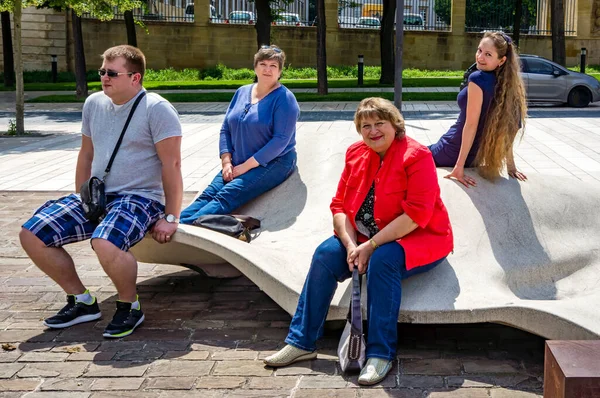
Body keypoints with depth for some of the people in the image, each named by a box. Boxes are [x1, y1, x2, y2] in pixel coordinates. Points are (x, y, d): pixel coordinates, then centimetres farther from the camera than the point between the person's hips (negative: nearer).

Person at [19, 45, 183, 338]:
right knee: (31, 235, -5)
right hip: (96, 196, 8)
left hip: (140, 197, -7)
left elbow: (171, 165, -14)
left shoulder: (156, 109, -11)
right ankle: (82, 301, 9)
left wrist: (170, 218, -16)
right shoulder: (94, 103, 10)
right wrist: (79, 202, 18)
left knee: (105, 243, -38)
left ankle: (130, 307, -8)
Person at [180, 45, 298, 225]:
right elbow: (226, 129, 13)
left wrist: (246, 166, -17)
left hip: (273, 163, -6)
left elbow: (281, 139, -16)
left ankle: (183, 226, -47)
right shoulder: (242, 92, 12)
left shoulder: (284, 98, -7)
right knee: (207, 195, -19)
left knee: (226, 196, -28)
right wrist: (226, 161, -3)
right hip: (238, 164, 6)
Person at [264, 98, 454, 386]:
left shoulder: (416, 156, -17)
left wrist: (370, 246, -26)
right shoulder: (356, 154, 2)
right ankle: (301, 343, -8)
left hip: (419, 240, -6)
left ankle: (380, 354, -26)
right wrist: (351, 245, -17)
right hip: (366, 239, 6)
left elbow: (416, 214, -25)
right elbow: (340, 205, 0)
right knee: (325, 254, -16)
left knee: (382, 260, -35)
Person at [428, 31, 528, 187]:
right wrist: (510, 165, 7)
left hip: (452, 154, -7)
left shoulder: (478, 79, -22)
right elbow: (506, 129, 4)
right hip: (475, 157, 7)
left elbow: (471, 125, -23)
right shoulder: (506, 84, 1)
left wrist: (459, 166, -22)